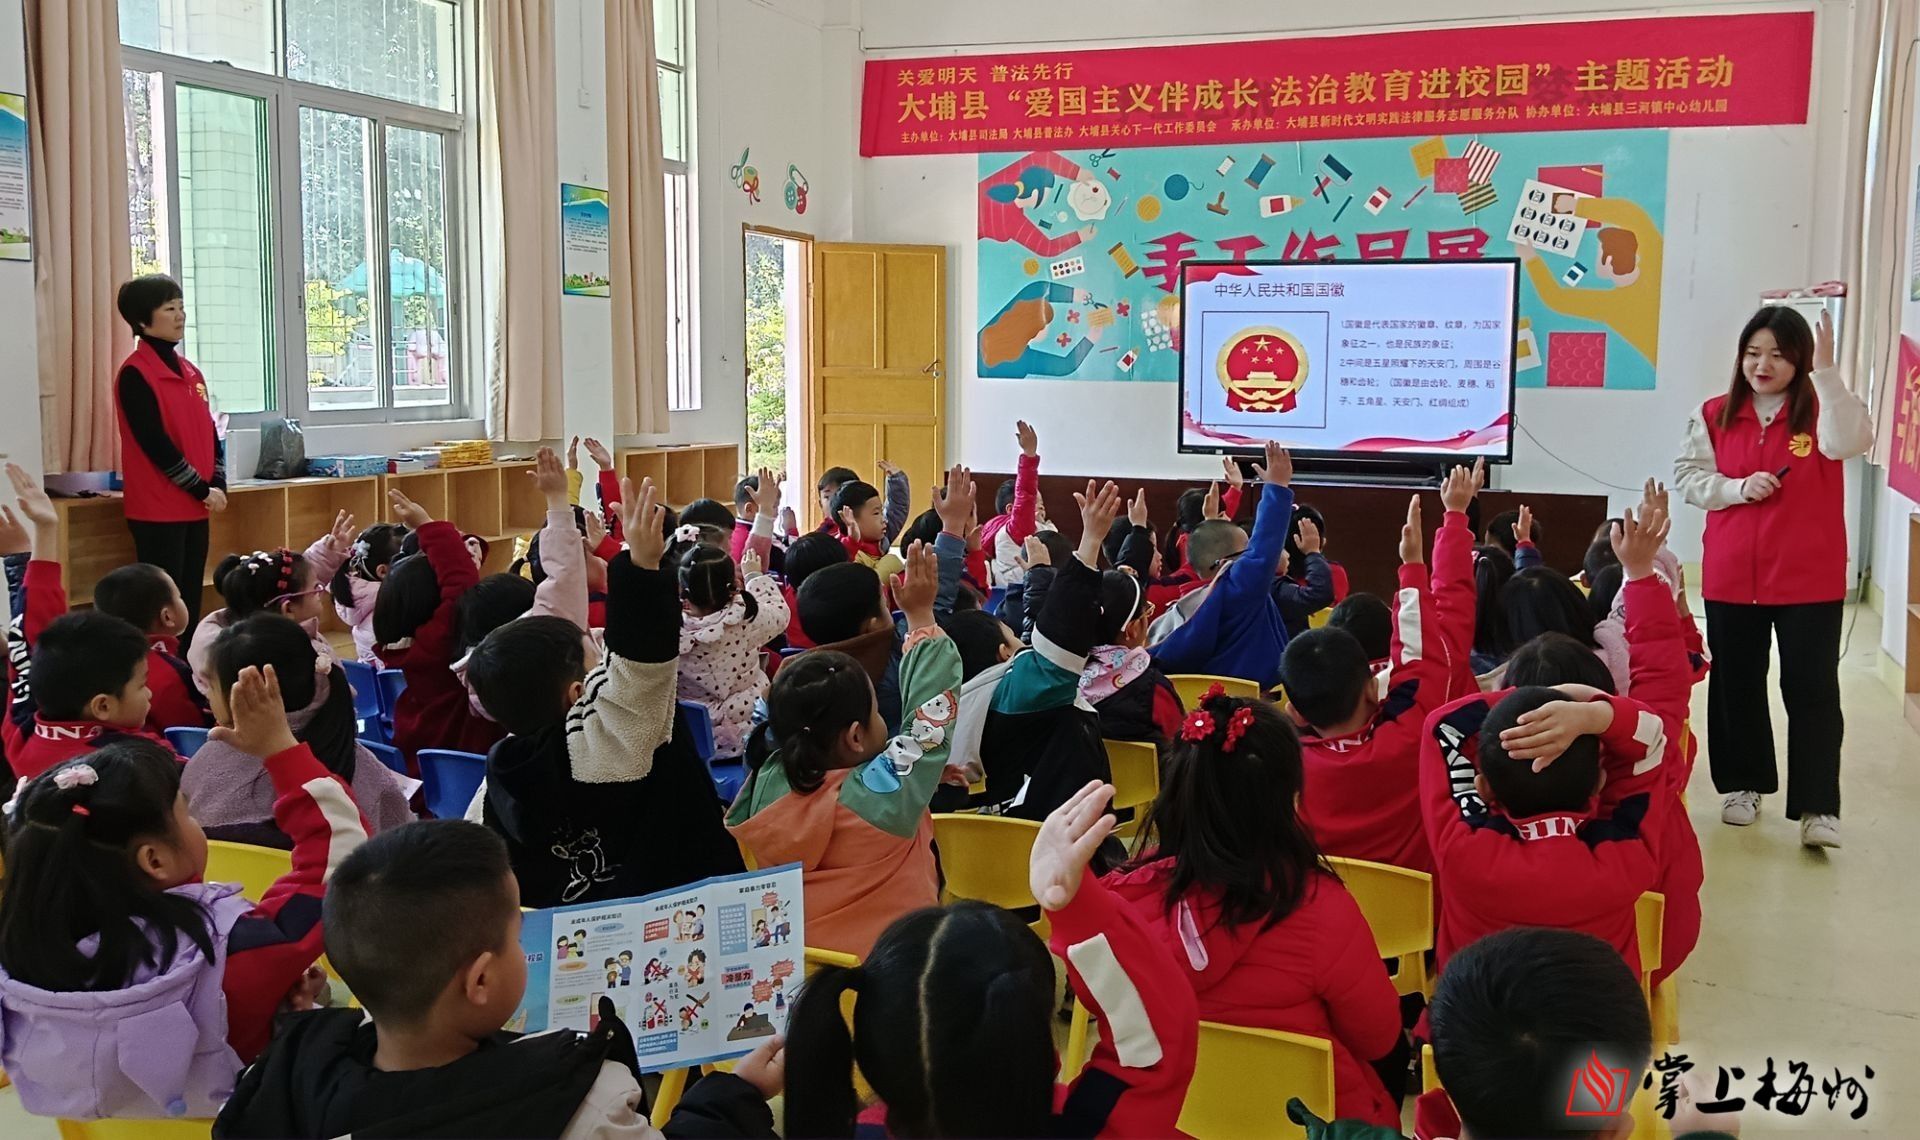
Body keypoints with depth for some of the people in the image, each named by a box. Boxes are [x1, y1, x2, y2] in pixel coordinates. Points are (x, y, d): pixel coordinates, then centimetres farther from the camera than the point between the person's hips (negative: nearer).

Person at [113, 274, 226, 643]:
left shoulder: (190, 372, 14)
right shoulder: (135, 373, -10)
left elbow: (209, 434, 16)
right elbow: (156, 444, -16)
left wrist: (218, 484, 2)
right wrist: (202, 489, -12)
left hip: (195, 508, 8)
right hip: (158, 509, -8)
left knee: (190, 602, 10)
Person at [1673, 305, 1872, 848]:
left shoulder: (1821, 408, -3)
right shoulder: (1715, 414, 4)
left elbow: (1849, 443, -24)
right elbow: (1687, 476, 1)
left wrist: (1827, 371, -29)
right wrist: (1738, 487, -16)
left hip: (1809, 577, -3)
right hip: (1731, 575, 3)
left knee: (1812, 687, -3)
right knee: (1736, 685, 12)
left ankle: (1817, 807, -1)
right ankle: (1744, 785, 28)